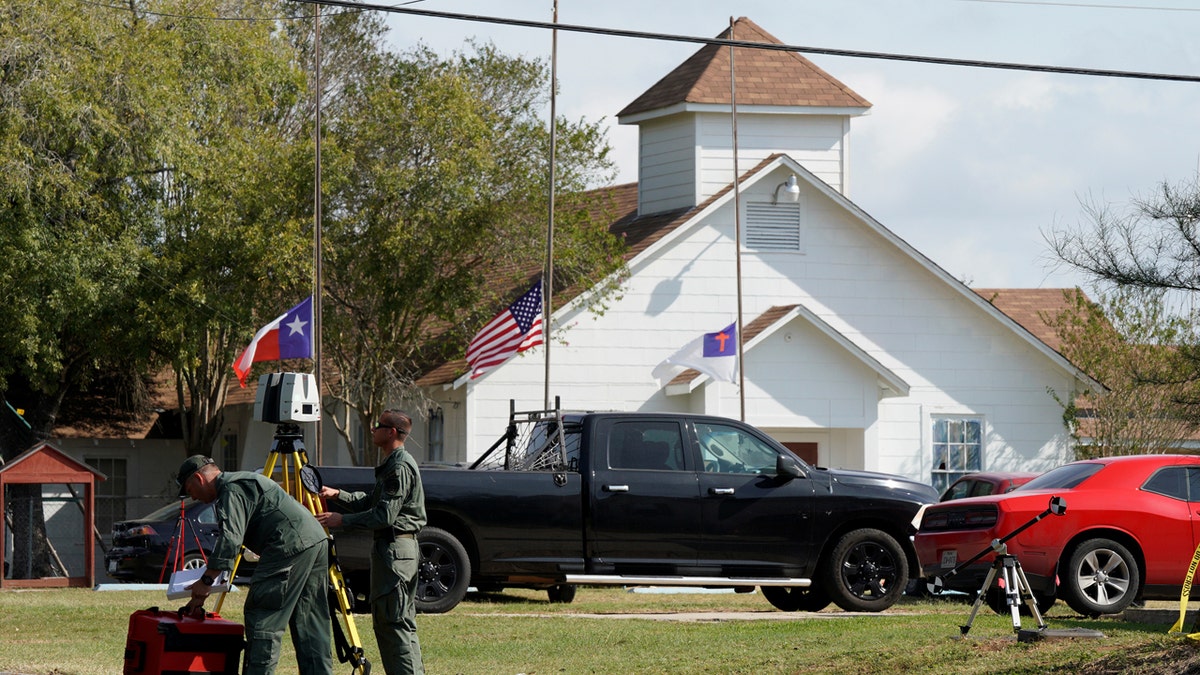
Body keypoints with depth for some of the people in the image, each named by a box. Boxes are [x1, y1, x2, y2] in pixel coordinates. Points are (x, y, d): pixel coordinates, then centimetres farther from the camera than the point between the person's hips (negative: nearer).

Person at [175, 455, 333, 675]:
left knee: (262, 619, -8)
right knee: (310, 624, 12)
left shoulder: (231, 489, -4)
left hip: (291, 546, -10)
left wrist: (206, 580, -17)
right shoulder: (244, 481, 28)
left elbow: (230, 538, -18)